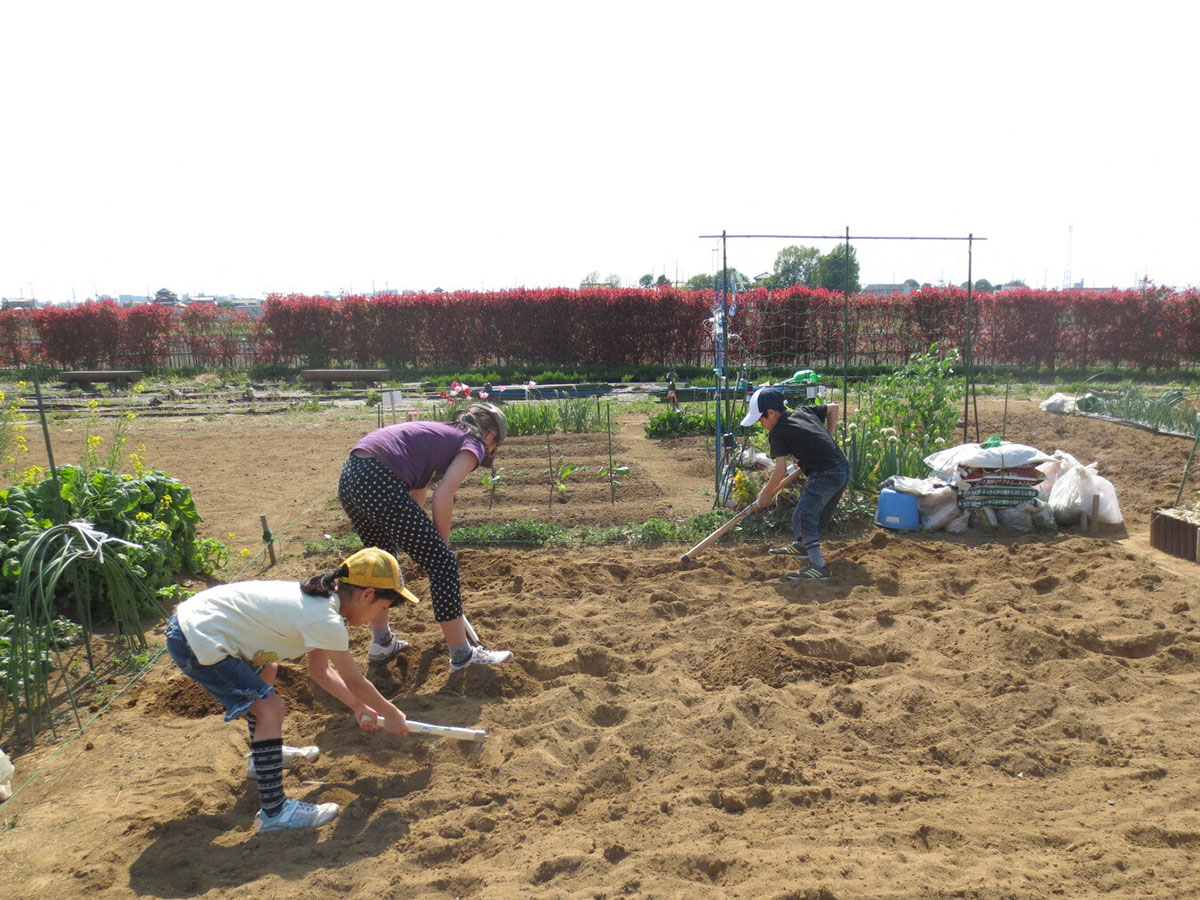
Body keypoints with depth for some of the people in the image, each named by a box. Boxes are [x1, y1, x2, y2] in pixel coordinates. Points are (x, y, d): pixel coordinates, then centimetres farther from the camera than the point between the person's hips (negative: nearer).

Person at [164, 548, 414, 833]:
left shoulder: (318, 598, 7)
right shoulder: (326, 622, -20)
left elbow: (320, 670, 19)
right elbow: (355, 682, -8)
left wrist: (358, 706, 20)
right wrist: (391, 714, 7)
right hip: (196, 643, -11)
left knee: (265, 671, 30)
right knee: (270, 710, -13)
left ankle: (264, 754, 48)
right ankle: (274, 812, -4)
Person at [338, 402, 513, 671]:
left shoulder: (440, 432, 31)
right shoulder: (473, 444, 8)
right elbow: (443, 496, -7)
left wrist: (425, 543, 35)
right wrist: (443, 544, 6)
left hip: (349, 477, 9)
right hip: (380, 484, -9)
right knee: (443, 563, 4)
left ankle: (381, 644, 43)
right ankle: (462, 655, 13)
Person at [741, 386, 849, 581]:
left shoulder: (778, 433, -6)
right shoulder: (804, 412, 16)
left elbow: (781, 470, -11)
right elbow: (833, 408, 28)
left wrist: (765, 493, 1)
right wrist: (827, 437, 29)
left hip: (824, 475, -9)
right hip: (843, 469, 9)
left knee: (803, 516, -14)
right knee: (818, 513, 26)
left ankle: (818, 566, -23)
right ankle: (802, 545, 47)